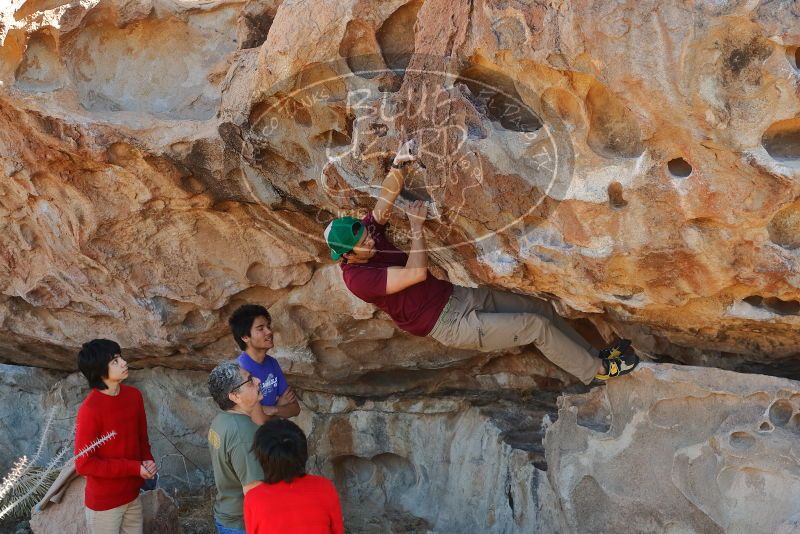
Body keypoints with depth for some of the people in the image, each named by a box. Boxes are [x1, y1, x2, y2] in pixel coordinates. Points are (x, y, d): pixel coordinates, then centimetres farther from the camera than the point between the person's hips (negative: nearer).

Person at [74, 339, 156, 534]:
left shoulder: (134, 395, -2)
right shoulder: (90, 409, -22)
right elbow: (84, 464, -20)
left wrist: (148, 460, -7)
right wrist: (134, 468, -19)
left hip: (132, 495, 6)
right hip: (103, 502, -6)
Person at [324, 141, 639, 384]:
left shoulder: (368, 232, 0)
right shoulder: (358, 279, -23)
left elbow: (386, 198, -4)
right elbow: (416, 273, -27)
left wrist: (399, 164, -23)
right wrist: (416, 226, -19)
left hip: (457, 296, 8)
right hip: (450, 324, -8)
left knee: (541, 308, 6)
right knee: (535, 325, -11)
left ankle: (595, 356, 21)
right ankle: (596, 371, 7)